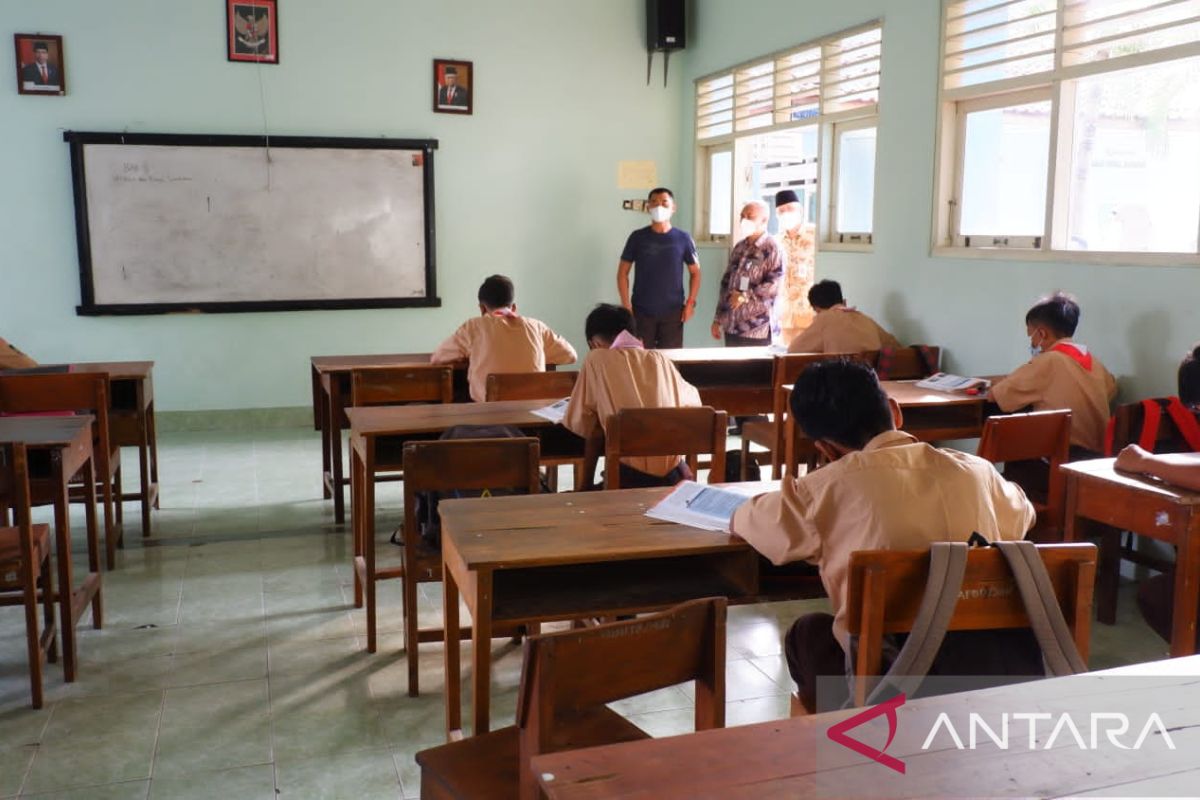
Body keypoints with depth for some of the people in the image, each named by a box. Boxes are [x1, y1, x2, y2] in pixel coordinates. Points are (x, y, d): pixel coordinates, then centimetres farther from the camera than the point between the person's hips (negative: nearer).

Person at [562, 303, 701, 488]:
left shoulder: (596, 359, 4)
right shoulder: (660, 359, 13)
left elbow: (579, 423, 5)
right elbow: (693, 401, 27)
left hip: (630, 476, -3)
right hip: (675, 475, 3)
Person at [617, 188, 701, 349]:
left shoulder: (683, 238, 1)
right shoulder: (637, 237, 1)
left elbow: (695, 272, 9)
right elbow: (623, 272, 4)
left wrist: (691, 302, -3)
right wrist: (626, 305, -5)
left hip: (673, 312, 0)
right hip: (641, 311, 0)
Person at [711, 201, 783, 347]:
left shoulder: (772, 249, -6)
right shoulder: (738, 248, 14)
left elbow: (774, 284, -17)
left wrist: (745, 296, -16)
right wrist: (718, 319, 13)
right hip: (731, 326, 6)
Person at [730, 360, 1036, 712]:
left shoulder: (830, 486, -5)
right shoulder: (975, 469, 6)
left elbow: (746, 521, 11)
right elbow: (1020, 518, 29)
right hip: (996, 671, 4)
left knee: (807, 633, 26)